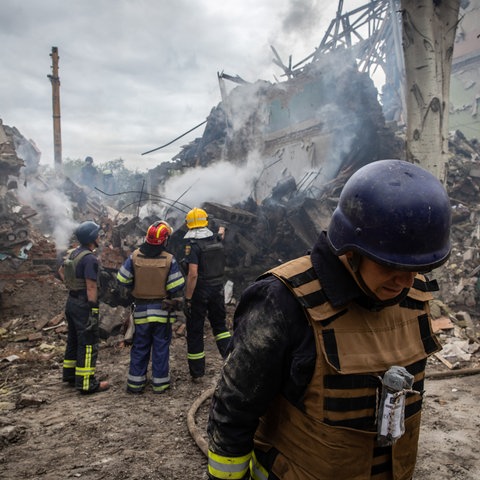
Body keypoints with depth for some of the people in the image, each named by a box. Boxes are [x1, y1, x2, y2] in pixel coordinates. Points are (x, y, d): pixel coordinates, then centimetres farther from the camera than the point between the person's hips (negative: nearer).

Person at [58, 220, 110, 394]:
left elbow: (61, 271, 24)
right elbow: (91, 288, -24)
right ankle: (87, 383, 3)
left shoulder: (72, 253, 6)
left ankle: (70, 374, 32)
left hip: (71, 302, 9)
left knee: (73, 340, 20)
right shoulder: (90, 259, -22)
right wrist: (94, 311, -20)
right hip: (84, 305, -9)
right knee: (88, 344, -2)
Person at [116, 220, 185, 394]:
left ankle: (135, 382, 19)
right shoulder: (169, 259, -12)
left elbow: (122, 280, -4)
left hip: (140, 310, 2)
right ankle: (160, 383, 16)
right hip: (163, 311, -2)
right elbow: (177, 286, -12)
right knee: (161, 347, 9)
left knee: (140, 347, 14)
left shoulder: (134, 256, -8)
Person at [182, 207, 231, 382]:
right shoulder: (216, 240, 2)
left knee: (195, 331, 7)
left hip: (199, 292, -5)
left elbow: (193, 274, -23)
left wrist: (187, 299, -17)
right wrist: (222, 231, 52)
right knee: (220, 325, 21)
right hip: (218, 290, 5)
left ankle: (197, 373, 16)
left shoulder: (192, 244, -16)